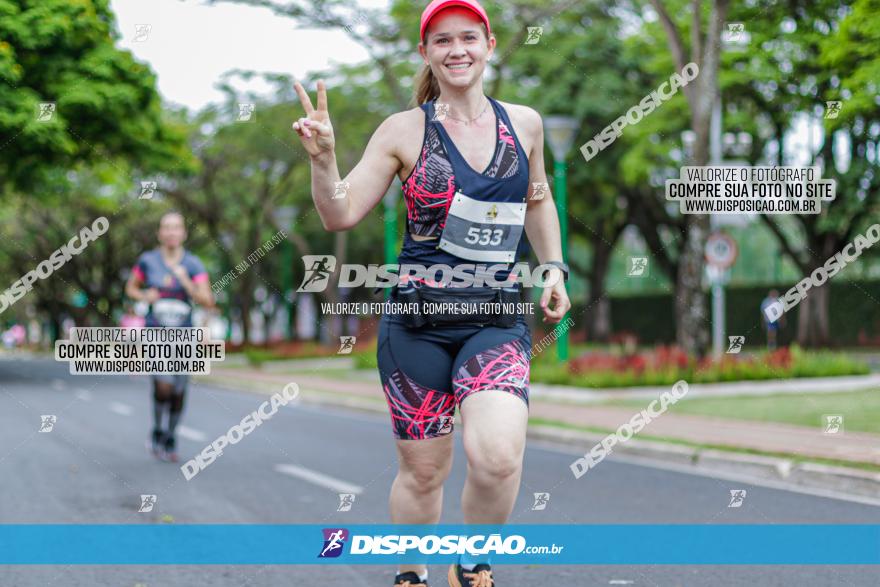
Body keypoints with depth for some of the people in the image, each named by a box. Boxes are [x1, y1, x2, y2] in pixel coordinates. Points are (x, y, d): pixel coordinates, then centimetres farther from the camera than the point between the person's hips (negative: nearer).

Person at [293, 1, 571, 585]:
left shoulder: (524, 123, 7)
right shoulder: (404, 130, 0)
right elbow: (341, 214, -2)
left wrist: (553, 267, 16)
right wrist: (323, 158, -18)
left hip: (497, 321, 1)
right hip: (417, 322, -1)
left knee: (497, 457, -22)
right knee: (423, 472, 6)